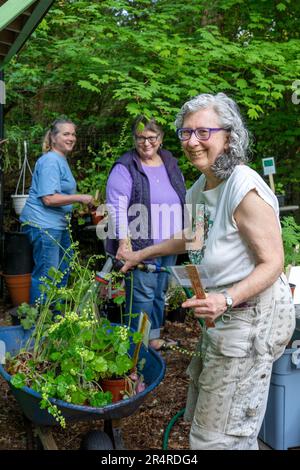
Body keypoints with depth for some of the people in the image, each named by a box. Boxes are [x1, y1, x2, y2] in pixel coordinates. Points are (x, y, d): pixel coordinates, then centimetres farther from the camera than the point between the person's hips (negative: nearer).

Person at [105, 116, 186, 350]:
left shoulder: (171, 164, 13)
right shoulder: (125, 168, -7)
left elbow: (182, 201, 22)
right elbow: (116, 206, -15)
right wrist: (123, 240, -24)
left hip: (169, 245, 7)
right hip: (140, 245, -7)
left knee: (159, 292, 16)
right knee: (142, 295, -4)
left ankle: (154, 337, 31)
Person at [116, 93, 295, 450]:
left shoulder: (245, 188, -22)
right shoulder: (200, 187, 6)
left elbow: (272, 263, -20)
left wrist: (227, 299, -35)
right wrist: (140, 255, 28)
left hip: (251, 317, -9)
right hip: (221, 315, 9)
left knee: (218, 435, -1)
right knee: (202, 416, 24)